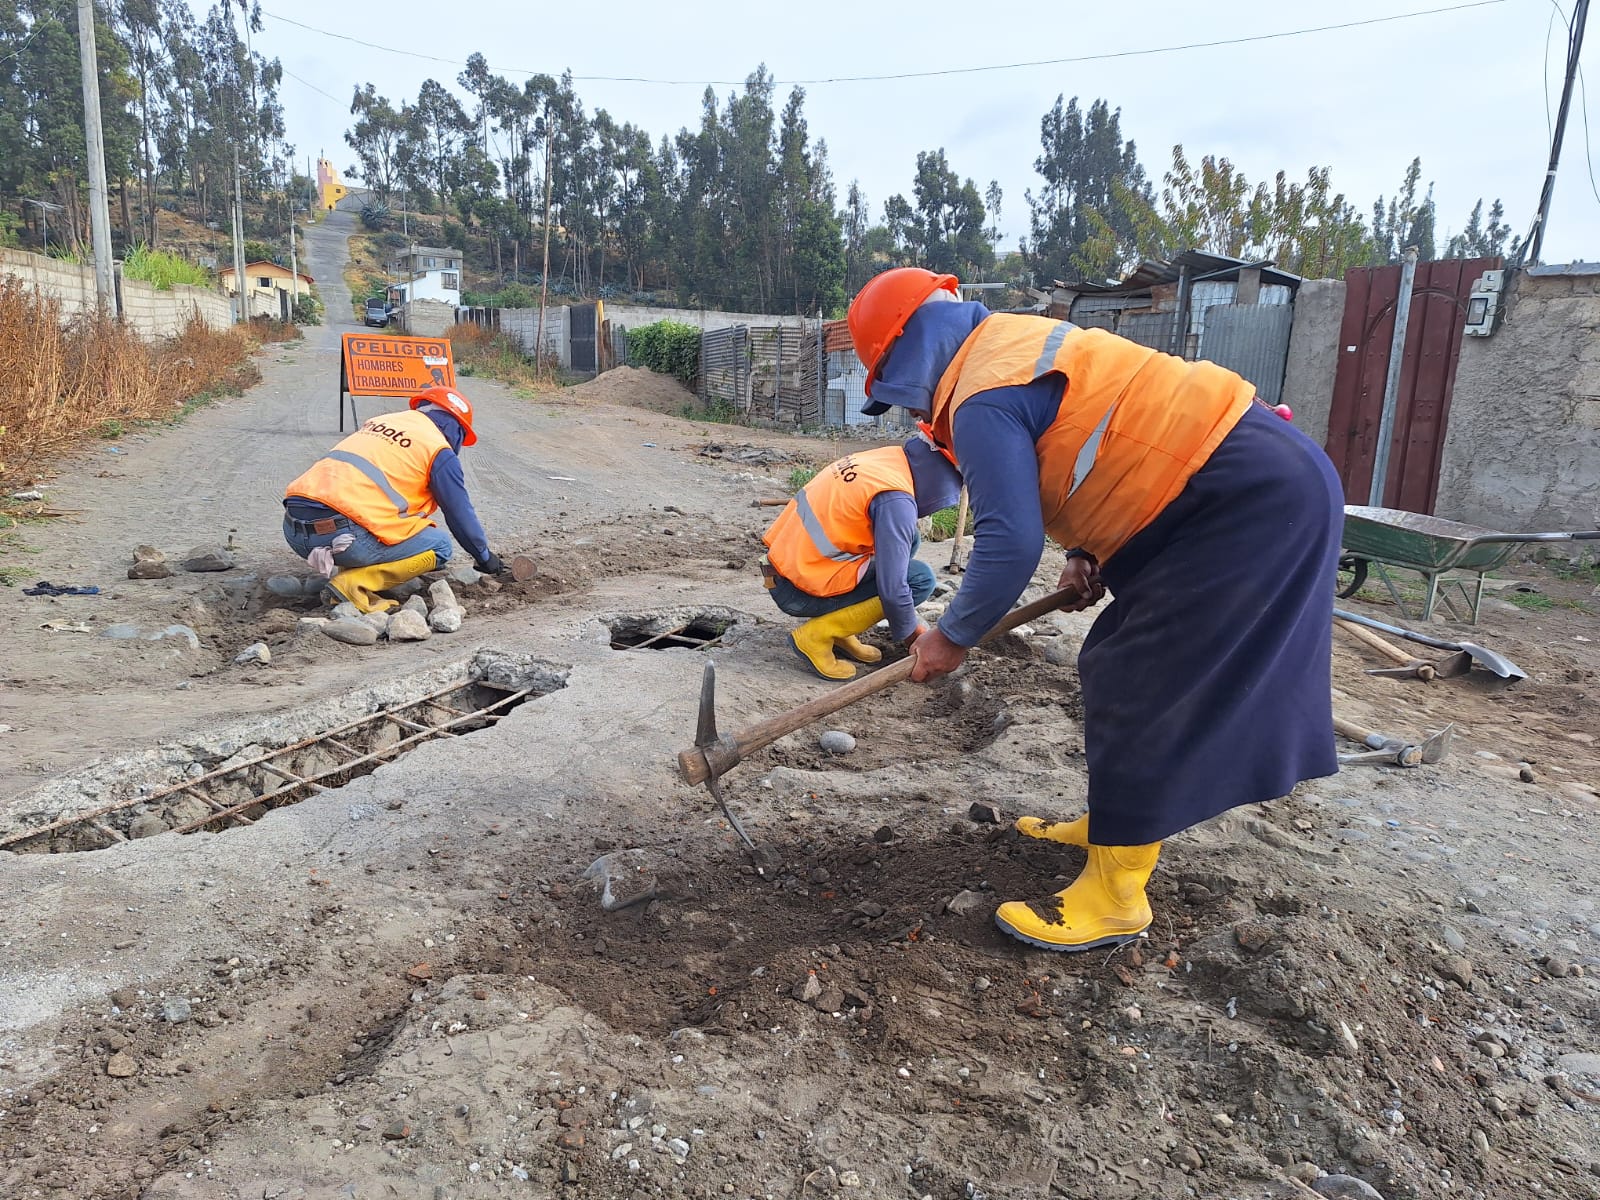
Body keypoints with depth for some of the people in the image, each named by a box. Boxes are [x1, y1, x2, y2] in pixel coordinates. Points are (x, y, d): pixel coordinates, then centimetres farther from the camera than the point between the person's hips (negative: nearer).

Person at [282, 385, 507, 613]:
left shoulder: (379, 422, 26)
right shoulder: (438, 450, 4)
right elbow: (460, 514, 9)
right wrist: (485, 558, 26)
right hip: (343, 534, -8)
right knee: (439, 546, 5)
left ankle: (342, 568, 9)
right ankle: (355, 584, -8)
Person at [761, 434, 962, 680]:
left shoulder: (886, 460, 7)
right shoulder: (895, 500, -20)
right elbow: (891, 588, -19)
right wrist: (915, 639, -1)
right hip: (799, 590, -9)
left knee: (905, 538, 12)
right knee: (920, 579, -9)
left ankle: (840, 627, 13)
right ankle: (817, 635, -7)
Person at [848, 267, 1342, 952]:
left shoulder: (982, 401, -18)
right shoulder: (1010, 346, 15)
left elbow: (1010, 543, -23)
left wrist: (952, 638, -8)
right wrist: (1085, 552, 10)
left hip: (1250, 498, -10)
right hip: (1265, 481, 10)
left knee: (1138, 687, -7)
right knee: (1125, 667, 16)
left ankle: (1116, 896, 2)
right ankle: (1116, 825, 32)